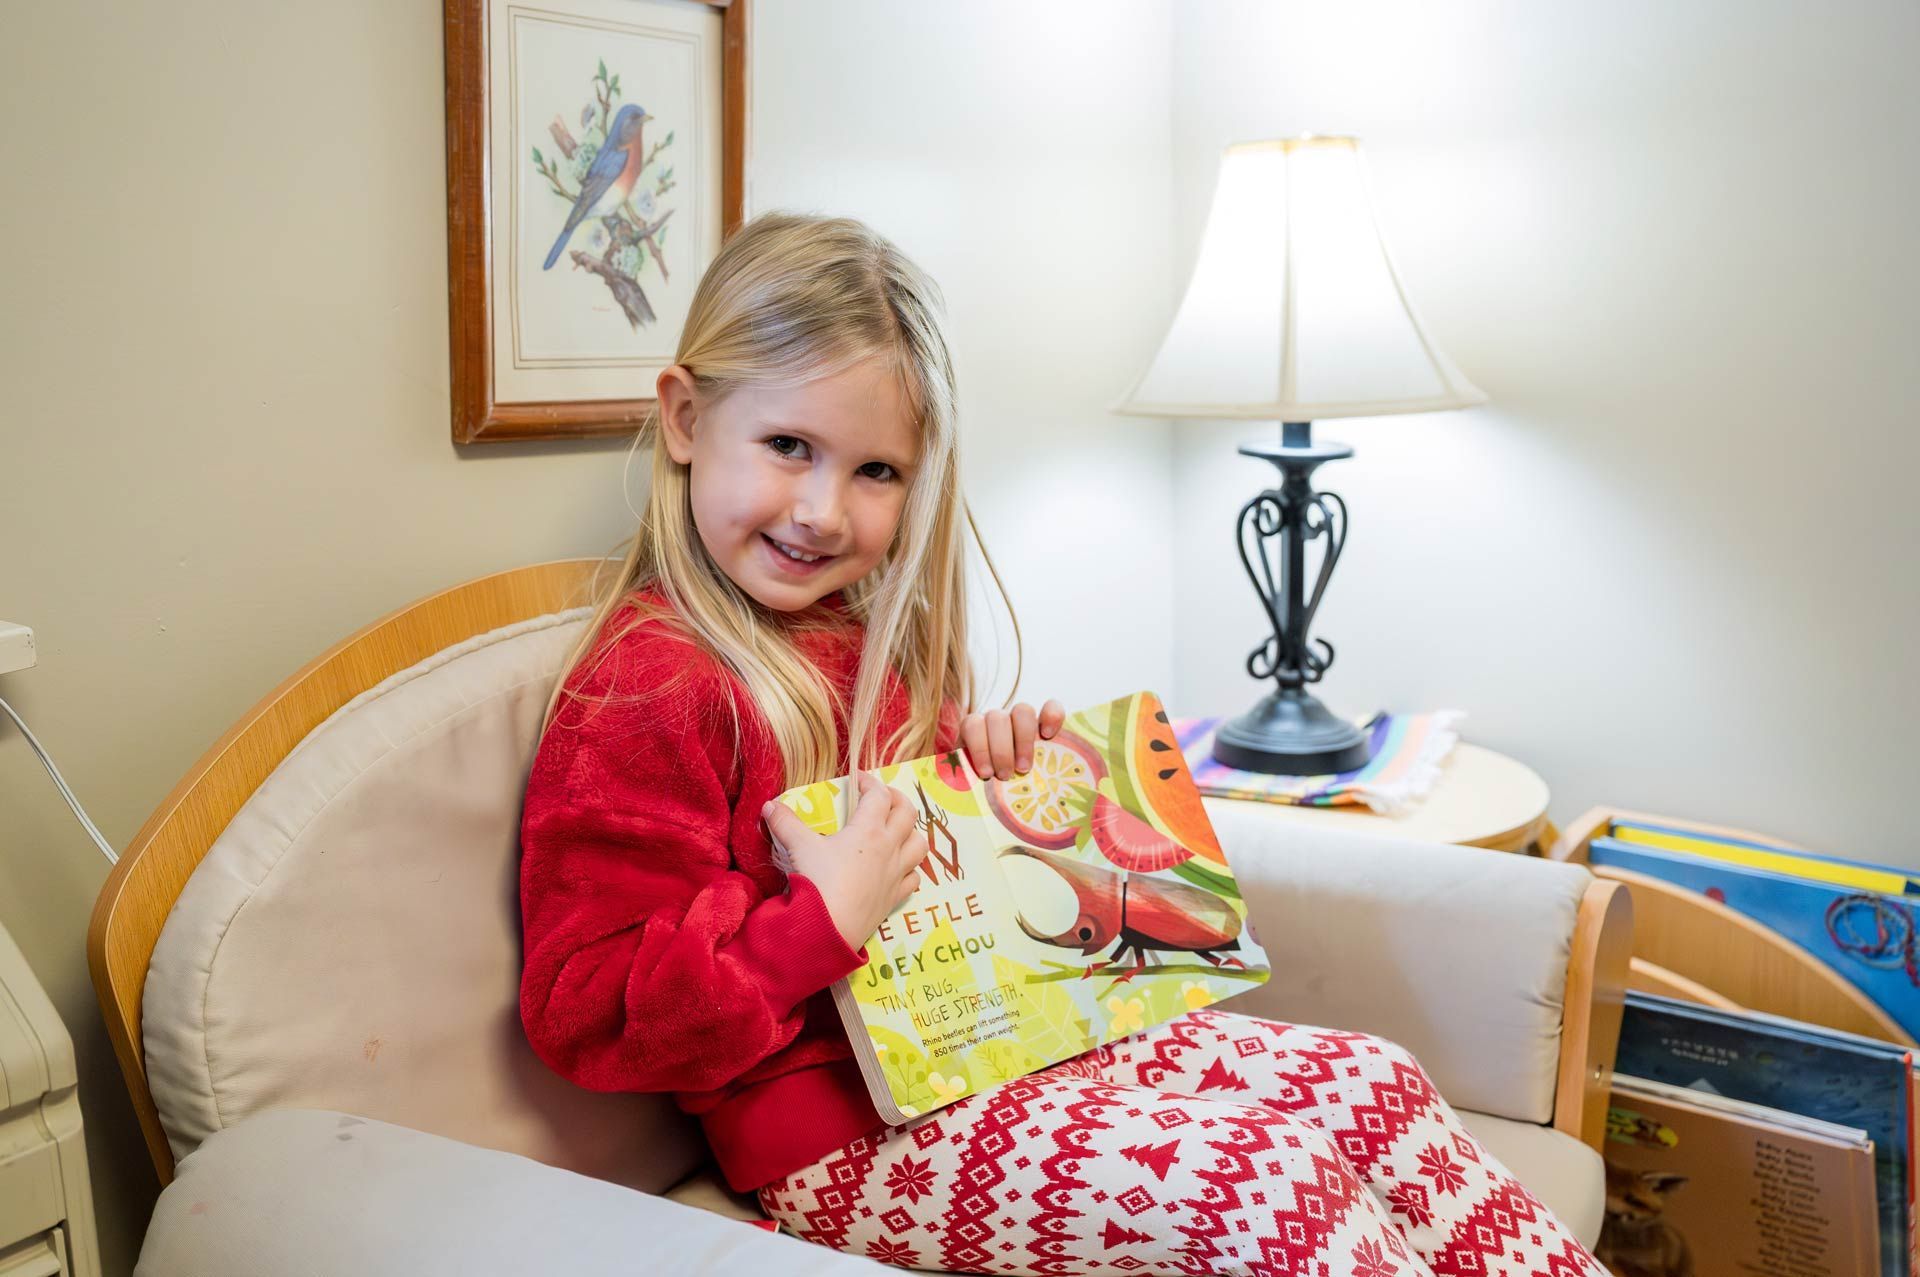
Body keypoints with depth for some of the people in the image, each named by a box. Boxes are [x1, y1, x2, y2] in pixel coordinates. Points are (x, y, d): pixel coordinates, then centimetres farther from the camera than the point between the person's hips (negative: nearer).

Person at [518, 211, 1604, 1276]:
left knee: (1373, 1083, -5)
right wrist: (826, 920, -28)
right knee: (1269, 1183, -23)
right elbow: (588, 1015, -18)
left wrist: (998, 751, 4)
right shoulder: (648, 691, -15)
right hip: (850, 1136, -8)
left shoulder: (876, 636, 11)